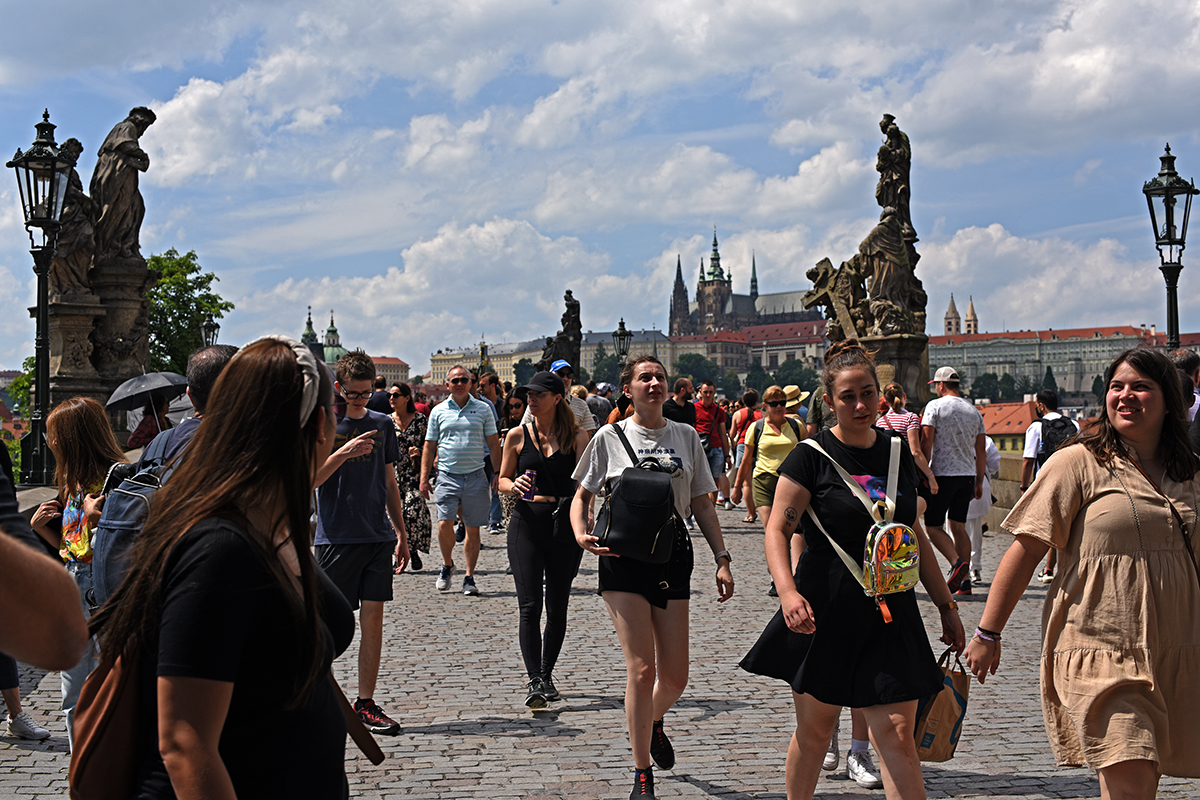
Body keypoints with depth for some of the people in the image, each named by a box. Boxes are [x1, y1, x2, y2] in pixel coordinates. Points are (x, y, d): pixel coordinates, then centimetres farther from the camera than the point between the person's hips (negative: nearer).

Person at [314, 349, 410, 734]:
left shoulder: (382, 424, 11)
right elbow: (308, 480, -9)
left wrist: (401, 534, 16)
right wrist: (344, 452, -21)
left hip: (378, 537, 4)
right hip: (335, 538, -4)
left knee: (373, 619, 1)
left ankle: (366, 704, 7)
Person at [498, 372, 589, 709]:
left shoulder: (576, 437, 3)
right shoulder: (517, 436, 5)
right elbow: (503, 479, 12)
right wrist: (514, 486, -11)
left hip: (564, 524, 1)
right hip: (527, 521, 0)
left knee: (557, 607, 7)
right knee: (529, 606, -9)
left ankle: (547, 675, 22)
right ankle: (534, 681, -13)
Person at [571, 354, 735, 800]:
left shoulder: (686, 437, 8)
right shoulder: (609, 438, 1)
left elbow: (702, 504, 11)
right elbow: (582, 496, 7)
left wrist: (721, 559, 3)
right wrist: (581, 533, -13)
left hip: (672, 554, 3)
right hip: (624, 556, -3)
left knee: (675, 676, 5)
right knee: (641, 670, -8)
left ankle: (653, 722, 41)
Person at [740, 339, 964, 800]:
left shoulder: (897, 452, 7)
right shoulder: (812, 457, -7)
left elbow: (915, 537, 15)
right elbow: (777, 531, -10)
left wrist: (947, 606, 16)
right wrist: (788, 591, -28)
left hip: (890, 613, 3)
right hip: (825, 612, -3)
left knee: (897, 733, -4)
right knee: (814, 728, 9)